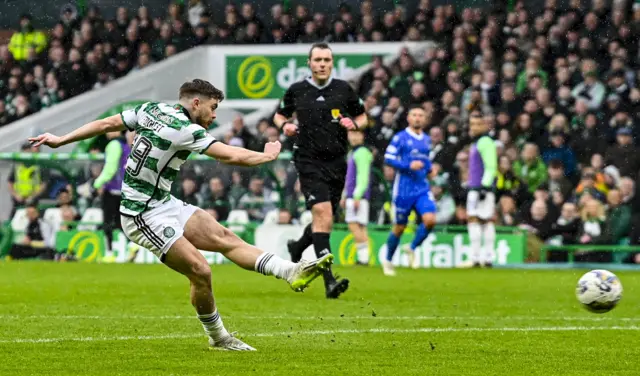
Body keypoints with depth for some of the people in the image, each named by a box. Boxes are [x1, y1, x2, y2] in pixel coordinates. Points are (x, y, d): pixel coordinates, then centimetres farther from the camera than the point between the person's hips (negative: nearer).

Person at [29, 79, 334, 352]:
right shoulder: (185, 129, -21)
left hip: (164, 204, 10)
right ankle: (217, 337, 6)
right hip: (143, 216, -10)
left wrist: (60, 140, 14)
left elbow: (105, 124, 6)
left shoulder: (150, 110, 4)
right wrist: (268, 155, -1)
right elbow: (232, 156, -19)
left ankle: (291, 272, -9)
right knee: (200, 271, -12)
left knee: (225, 238, -1)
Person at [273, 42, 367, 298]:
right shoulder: (296, 91, 3)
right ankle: (329, 281, -24)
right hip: (309, 163, -3)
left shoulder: (343, 89, 5)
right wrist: (284, 125, -3)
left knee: (324, 220, 11)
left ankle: (297, 248, 45)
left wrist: (353, 123, -7)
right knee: (323, 214, -19)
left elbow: (362, 116, 15)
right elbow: (279, 114, 19)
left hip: (336, 163, 3)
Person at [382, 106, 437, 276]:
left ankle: (412, 248, 8)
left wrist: (429, 168, 7)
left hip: (423, 188, 4)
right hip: (404, 189, -4)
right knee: (399, 227, 2)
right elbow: (388, 158, -10)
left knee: (430, 220, -16)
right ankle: (388, 260, 21)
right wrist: (409, 165, -21)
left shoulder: (427, 140, 14)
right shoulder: (400, 138, -4)